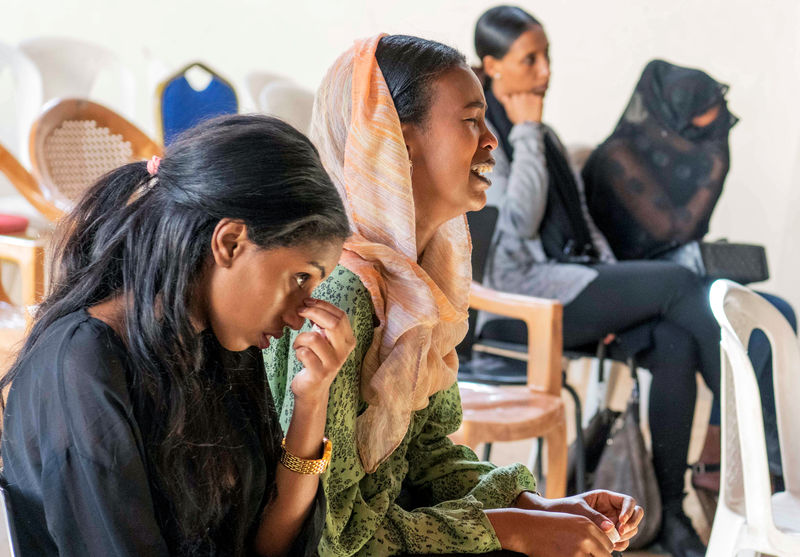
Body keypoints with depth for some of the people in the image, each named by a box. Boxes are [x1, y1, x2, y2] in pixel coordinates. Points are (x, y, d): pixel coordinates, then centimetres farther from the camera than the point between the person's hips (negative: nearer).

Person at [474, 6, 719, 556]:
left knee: (675, 343, -23)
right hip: (525, 292, -7)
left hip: (576, 280, 7)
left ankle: (671, 511, -19)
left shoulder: (541, 132, 20)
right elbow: (520, 222, -16)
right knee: (680, 282, -23)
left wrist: (616, 286, 4)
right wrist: (526, 134, -10)